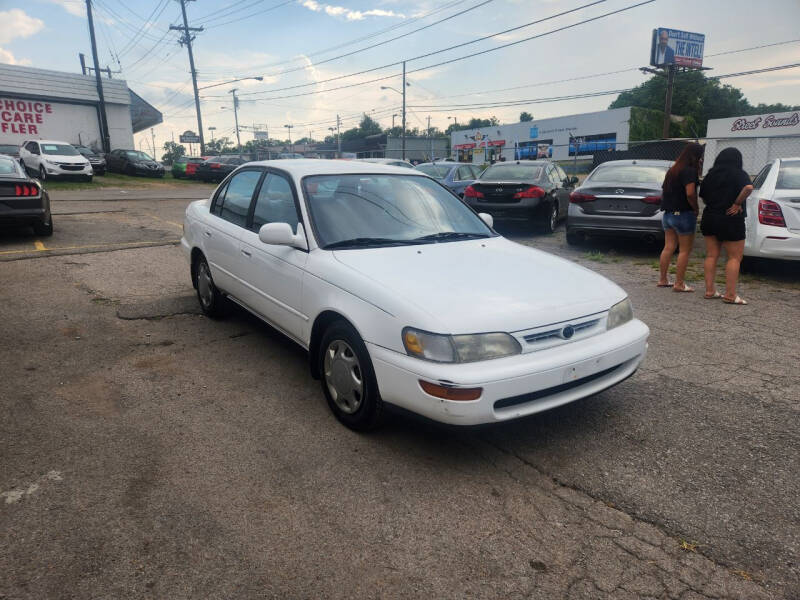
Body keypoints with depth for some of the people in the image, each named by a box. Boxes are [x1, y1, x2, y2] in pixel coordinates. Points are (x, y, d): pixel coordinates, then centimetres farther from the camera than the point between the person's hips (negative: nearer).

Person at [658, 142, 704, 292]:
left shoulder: (672, 170, 14)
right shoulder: (690, 171, -14)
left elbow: (664, 191, 20)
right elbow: (690, 193, -23)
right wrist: (695, 209, -10)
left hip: (668, 214, 8)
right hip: (684, 214, -8)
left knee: (668, 248, 13)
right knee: (684, 250, -1)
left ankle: (663, 279, 18)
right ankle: (679, 283, 1)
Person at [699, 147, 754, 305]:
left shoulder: (710, 175, 7)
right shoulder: (739, 174, -8)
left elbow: (703, 198, 12)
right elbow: (748, 187, -27)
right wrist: (737, 203, -15)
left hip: (710, 218, 5)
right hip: (731, 221, -5)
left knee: (711, 256, 11)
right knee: (735, 257, 1)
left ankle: (709, 290, 12)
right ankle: (730, 295, -1)